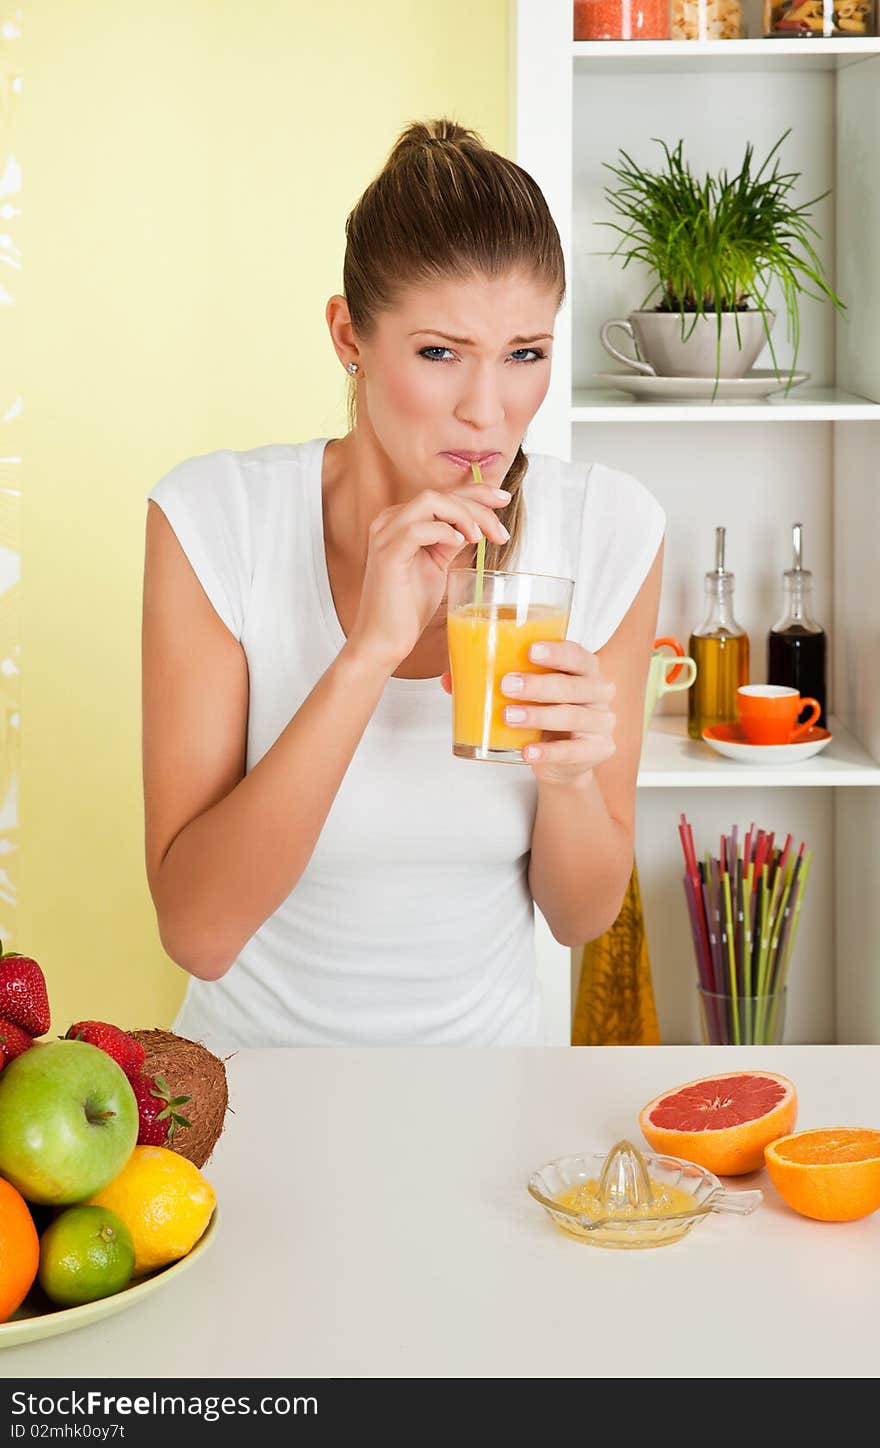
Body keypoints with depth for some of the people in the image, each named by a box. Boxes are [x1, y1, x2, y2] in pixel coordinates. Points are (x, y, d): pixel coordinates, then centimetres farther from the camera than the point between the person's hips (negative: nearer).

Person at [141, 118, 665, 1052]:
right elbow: (198, 932, -20)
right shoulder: (215, 519, -14)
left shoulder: (607, 530, -9)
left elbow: (582, 917, -1)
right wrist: (370, 651, -27)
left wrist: (570, 773, -21)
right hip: (255, 1073, -1)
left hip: (482, 1076, 2)